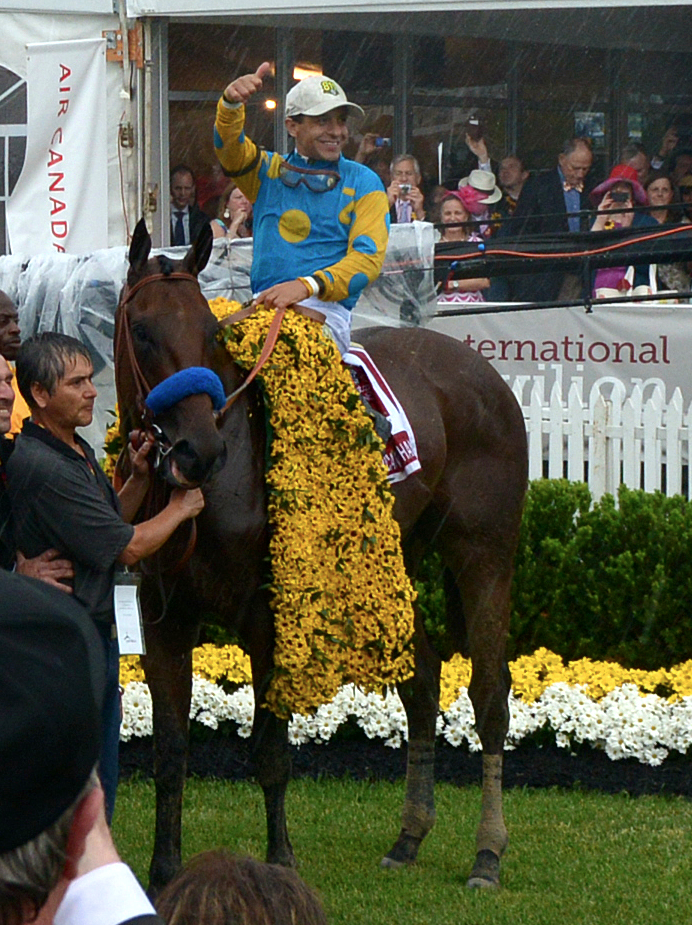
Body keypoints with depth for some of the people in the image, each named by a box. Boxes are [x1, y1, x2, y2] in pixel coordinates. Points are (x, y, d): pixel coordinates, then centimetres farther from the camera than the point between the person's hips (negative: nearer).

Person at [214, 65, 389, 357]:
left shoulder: (363, 183, 11)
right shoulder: (268, 171, 19)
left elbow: (368, 258, -2)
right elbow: (229, 146, -2)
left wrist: (307, 286, -19)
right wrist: (232, 103, -26)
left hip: (327, 309, -3)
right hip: (263, 303, 3)